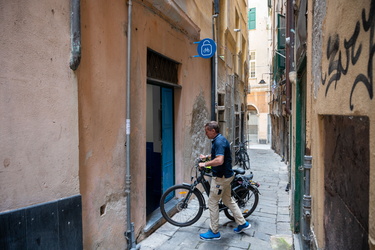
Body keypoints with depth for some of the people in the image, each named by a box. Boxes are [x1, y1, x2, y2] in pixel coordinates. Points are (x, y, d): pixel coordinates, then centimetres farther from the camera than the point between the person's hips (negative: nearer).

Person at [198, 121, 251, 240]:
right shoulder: (219, 139, 9)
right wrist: (206, 157, 21)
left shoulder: (219, 142, -23)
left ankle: (214, 232, 14)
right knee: (228, 200, 21)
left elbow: (219, 160, -35)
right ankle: (242, 223, 32)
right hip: (226, 175, 10)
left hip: (221, 177, -10)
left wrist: (205, 164, -24)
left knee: (212, 203, 1)